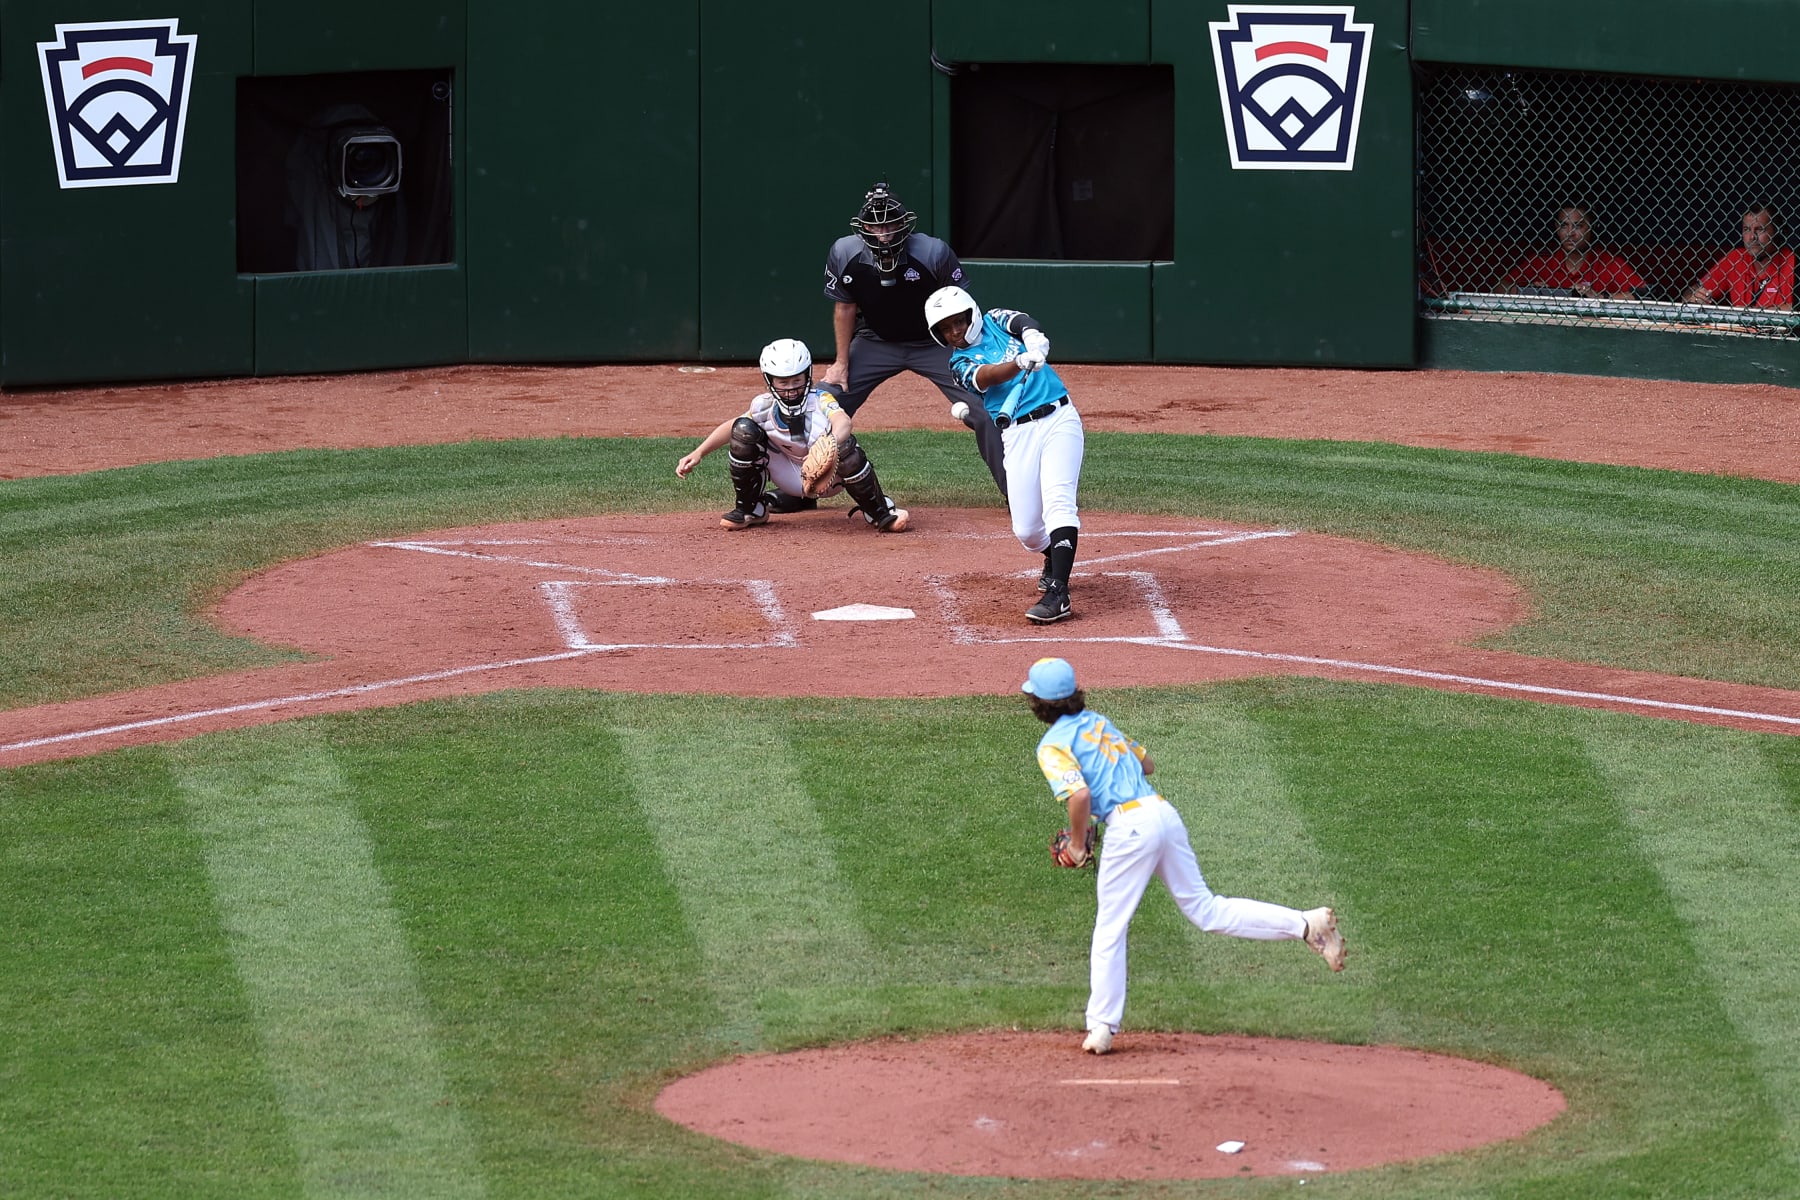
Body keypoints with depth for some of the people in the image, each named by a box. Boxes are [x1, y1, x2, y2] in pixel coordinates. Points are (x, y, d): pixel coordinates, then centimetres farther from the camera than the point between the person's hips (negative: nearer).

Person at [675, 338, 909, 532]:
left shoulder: (820, 400, -26)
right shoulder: (764, 407, -12)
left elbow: (842, 421, -47)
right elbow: (731, 427, 1)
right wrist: (698, 453, -12)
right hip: (793, 478, 4)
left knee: (844, 444, -38)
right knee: (744, 430, -15)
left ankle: (879, 513, -18)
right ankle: (750, 509, 1)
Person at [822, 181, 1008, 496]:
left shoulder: (934, 253, -25)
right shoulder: (844, 254, -19)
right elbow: (845, 307, -3)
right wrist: (842, 362, -2)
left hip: (934, 343, -2)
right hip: (875, 342, 2)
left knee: (983, 411, -12)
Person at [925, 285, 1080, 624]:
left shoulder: (997, 321, 11)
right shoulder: (960, 364, 7)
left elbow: (1023, 323, -12)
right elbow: (986, 377, -16)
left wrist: (1033, 339, -37)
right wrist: (1021, 362, -37)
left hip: (1059, 419, -2)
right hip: (1018, 435, 2)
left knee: (1058, 500, -21)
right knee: (1026, 529, -2)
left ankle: (1057, 593, -28)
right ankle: (1054, 560, 33)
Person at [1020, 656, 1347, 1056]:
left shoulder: (1053, 746, -4)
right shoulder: (1098, 723, 20)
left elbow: (1079, 795, -19)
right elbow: (1146, 762, 28)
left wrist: (1078, 844, -4)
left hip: (1129, 826, -7)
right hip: (1165, 813, 7)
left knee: (1110, 930, 2)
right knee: (1205, 909, 11)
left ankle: (1102, 1027, 2)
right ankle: (1305, 924, 1)